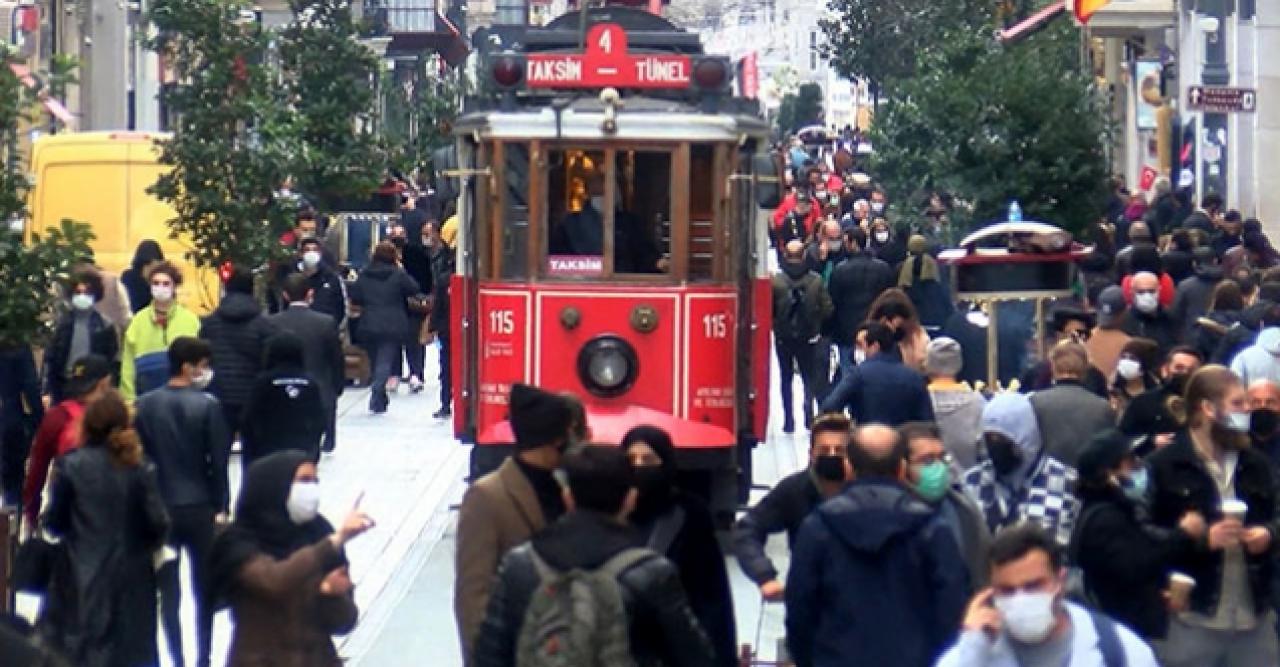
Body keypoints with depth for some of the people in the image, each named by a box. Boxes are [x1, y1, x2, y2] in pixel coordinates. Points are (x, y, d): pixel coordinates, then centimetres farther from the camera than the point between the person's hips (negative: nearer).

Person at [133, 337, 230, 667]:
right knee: (204, 589, 11)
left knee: (168, 591, 6)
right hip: (200, 507, -2)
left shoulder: (145, 405, -1)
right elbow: (218, 462, -9)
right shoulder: (207, 406, -11)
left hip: (158, 507, 2)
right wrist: (221, 507, 0)